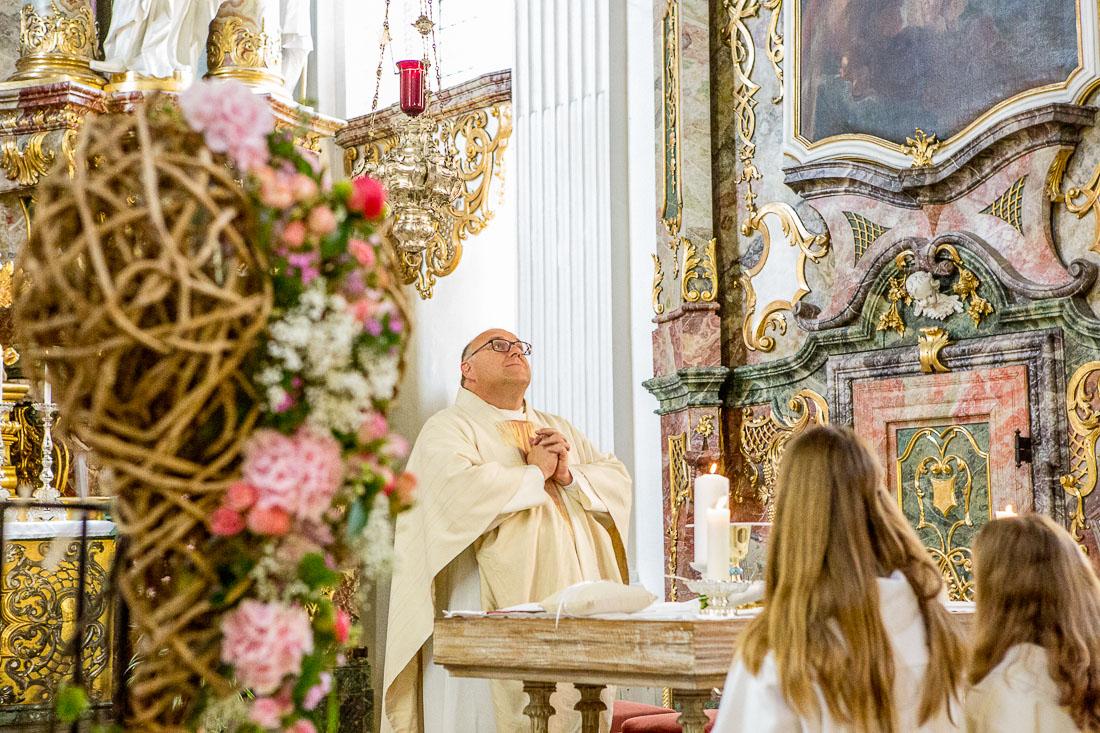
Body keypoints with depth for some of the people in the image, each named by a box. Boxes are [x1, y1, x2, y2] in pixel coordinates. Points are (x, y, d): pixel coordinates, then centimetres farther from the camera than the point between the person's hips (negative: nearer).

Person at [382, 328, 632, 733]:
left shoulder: (559, 429, 22)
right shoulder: (449, 428, 1)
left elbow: (619, 481, 12)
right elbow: (458, 491, -19)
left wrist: (569, 475, -7)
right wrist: (536, 473, -7)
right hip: (494, 612, -6)